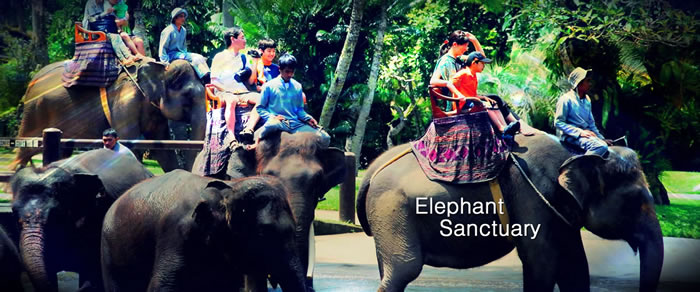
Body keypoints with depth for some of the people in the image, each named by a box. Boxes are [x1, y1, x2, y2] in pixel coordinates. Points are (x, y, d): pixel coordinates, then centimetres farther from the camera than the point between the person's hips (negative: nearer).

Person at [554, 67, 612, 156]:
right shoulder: (566, 99, -7)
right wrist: (580, 132, -18)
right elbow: (558, 122, -11)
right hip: (571, 136, -9)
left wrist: (602, 138, 13)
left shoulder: (587, 100, 18)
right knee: (601, 147, -30)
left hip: (585, 133, 9)